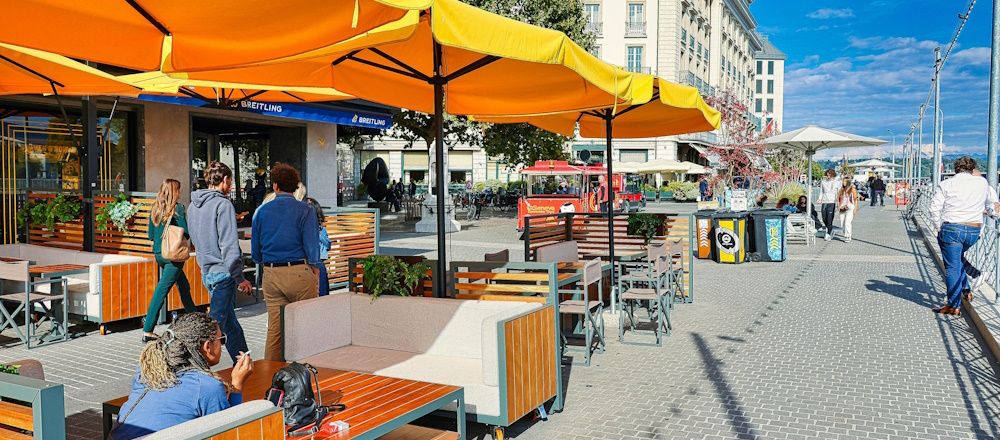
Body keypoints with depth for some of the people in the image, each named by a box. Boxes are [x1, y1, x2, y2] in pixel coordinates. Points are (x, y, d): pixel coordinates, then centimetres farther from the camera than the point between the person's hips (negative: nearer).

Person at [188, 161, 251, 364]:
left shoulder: (193, 205, 12)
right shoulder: (223, 204, -13)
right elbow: (229, 246, -18)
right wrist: (239, 278, -14)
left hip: (206, 271, 9)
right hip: (223, 272, -9)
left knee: (232, 325, 17)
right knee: (215, 324, -5)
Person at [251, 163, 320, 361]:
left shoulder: (262, 211, 7)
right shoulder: (305, 211, -5)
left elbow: (255, 250, 12)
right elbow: (312, 245, -9)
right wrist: (315, 271, 1)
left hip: (271, 275, 4)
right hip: (298, 272, -4)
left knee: (274, 328, 10)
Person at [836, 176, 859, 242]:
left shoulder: (852, 189, -1)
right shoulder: (842, 189, 10)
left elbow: (855, 199, 1)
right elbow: (838, 198, 16)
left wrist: (855, 208, -6)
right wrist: (838, 205, 2)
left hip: (850, 208, -5)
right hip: (842, 209, 5)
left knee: (847, 222, -15)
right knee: (842, 224, 4)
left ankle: (848, 237, -12)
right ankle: (846, 236, 18)